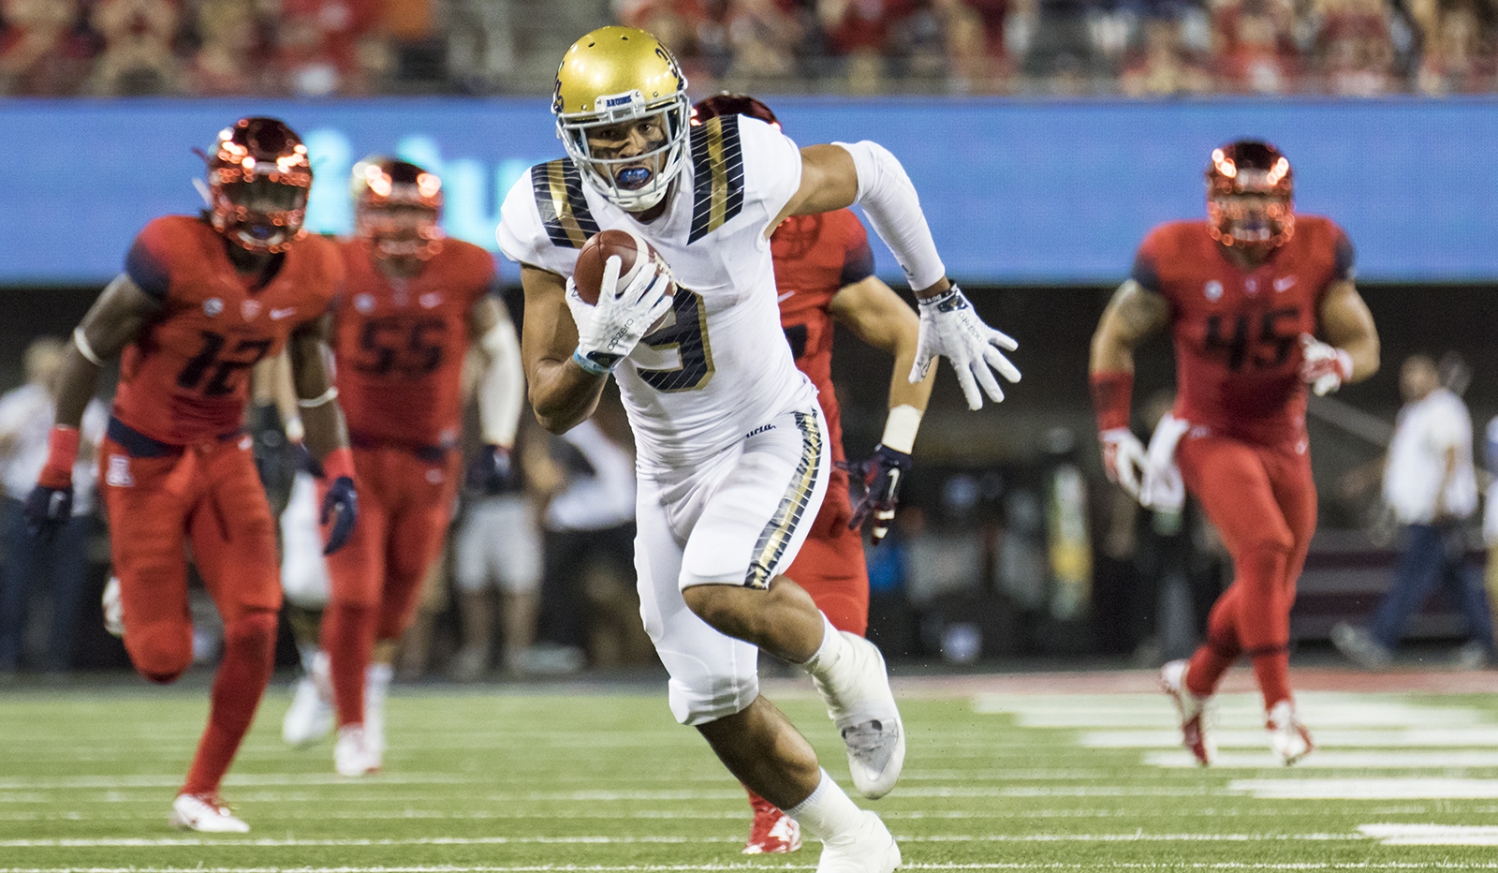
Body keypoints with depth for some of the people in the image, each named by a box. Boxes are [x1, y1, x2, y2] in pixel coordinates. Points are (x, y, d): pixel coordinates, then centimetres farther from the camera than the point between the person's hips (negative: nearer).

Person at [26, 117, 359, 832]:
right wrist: (58, 468, -12)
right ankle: (128, 587, 35)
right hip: (145, 459, -4)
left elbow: (313, 382, 9)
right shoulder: (174, 255, -24)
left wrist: (339, 474, -1)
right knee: (163, 661, -4)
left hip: (224, 457, 4)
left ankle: (201, 793, 5)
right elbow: (90, 350, -13)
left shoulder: (311, 272, -6)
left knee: (255, 628, -12)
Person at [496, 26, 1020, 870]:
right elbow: (554, 411, -12)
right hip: (671, 466, 4)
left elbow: (871, 168, -1)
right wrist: (602, 348, -34)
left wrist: (942, 303, 8)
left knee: (716, 589, -32)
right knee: (716, 704, 7)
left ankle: (839, 662, 0)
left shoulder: (743, 173, -23)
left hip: (773, 434, -4)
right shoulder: (554, 223, -16)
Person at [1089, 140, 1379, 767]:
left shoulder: (1316, 255, -9)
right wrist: (1113, 433, -10)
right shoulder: (1178, 258, -15)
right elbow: (1114, 339, -4)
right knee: (1265, 549, -26)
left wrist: (1340, 363, -27)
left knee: (1269, 591, 12)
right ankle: (1279, 706, -21)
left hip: (1284, 443, 4)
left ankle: (1194, 682, 38)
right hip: (1211, 438, -4)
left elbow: (1365, 344, -3)